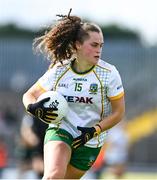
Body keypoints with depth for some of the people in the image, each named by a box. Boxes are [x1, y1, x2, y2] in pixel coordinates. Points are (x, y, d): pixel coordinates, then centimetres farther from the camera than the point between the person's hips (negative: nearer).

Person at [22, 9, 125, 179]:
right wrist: (34, 108, -20)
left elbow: (118, 112, -4)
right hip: (60, 131, -1)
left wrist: (93, 131, -16)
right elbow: (29, 95, 4)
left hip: (90, 142, 1)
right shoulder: (58, 71, -7)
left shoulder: (109, 73, -10)